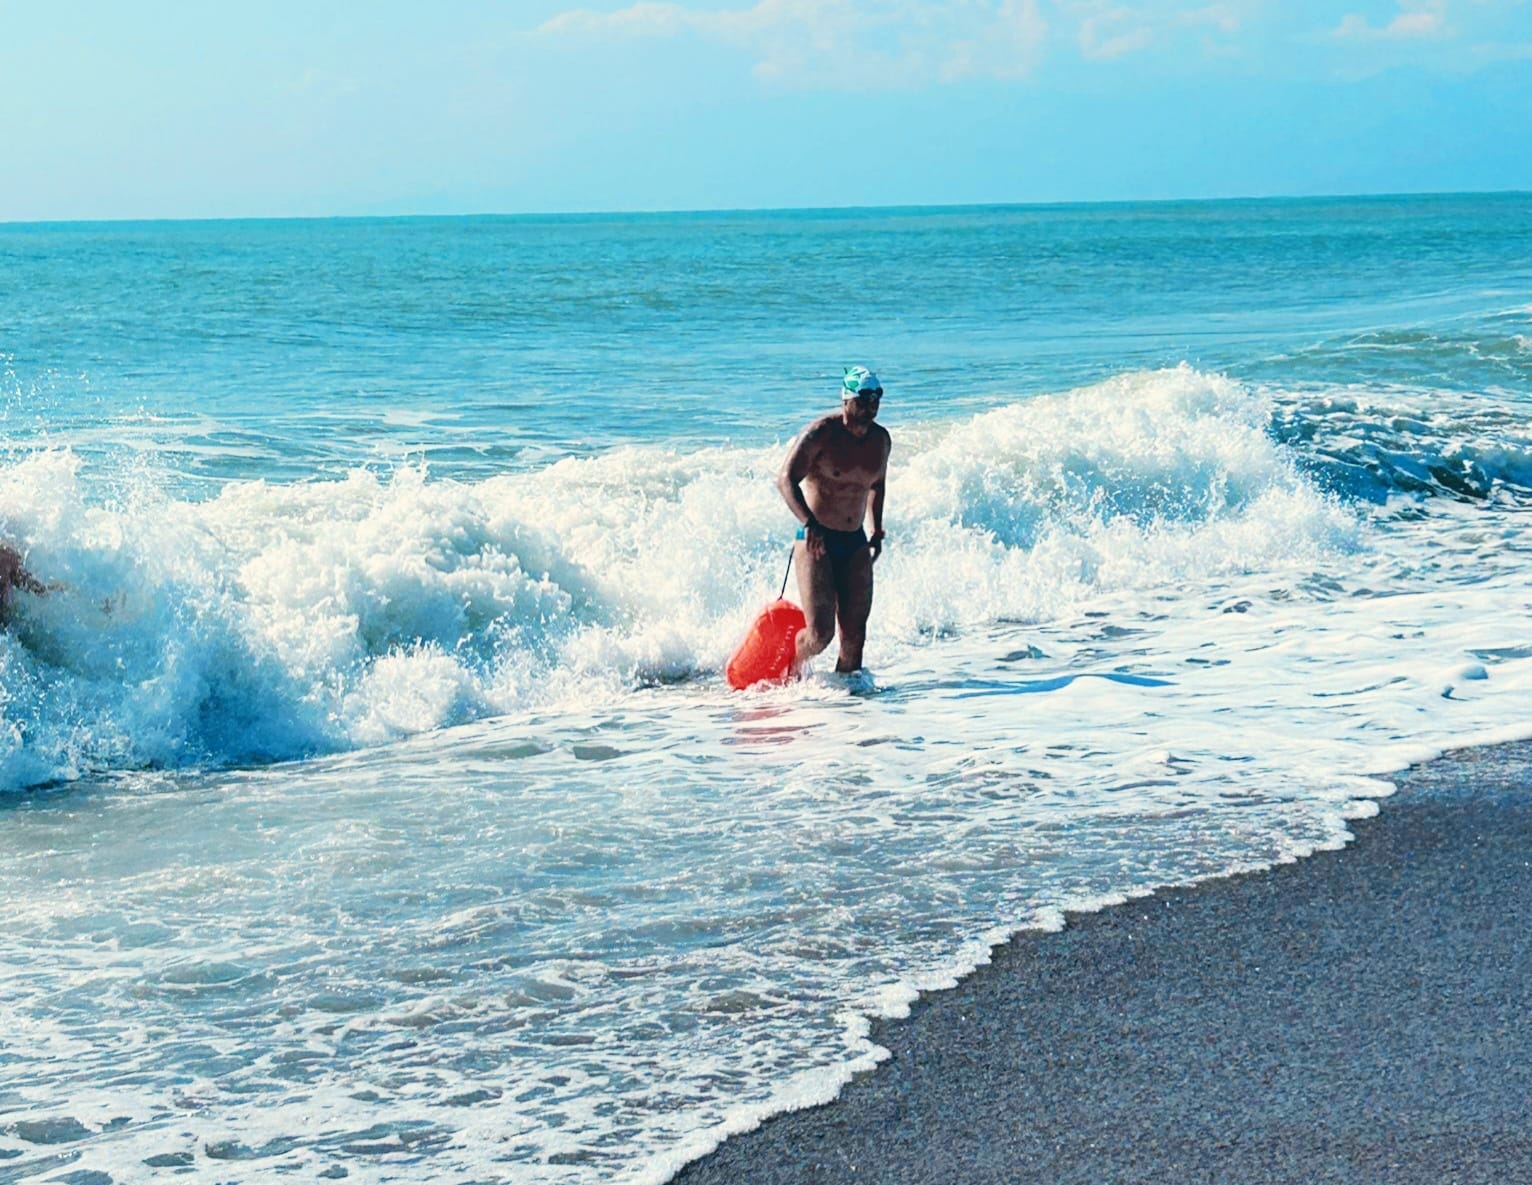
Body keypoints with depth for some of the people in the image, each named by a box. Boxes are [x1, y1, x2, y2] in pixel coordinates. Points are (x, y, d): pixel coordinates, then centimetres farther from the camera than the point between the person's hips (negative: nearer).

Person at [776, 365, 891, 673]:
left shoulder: (881, 439, 7)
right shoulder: (821, 434, -13)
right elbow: (786, 480, -20)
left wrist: (877, 532, 18)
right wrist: (809, 523, -34)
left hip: (855, 544, 6)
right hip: (816, 542, -6)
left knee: (854, 635, -2)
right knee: (820, 634, -11)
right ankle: (789, 672, 18)